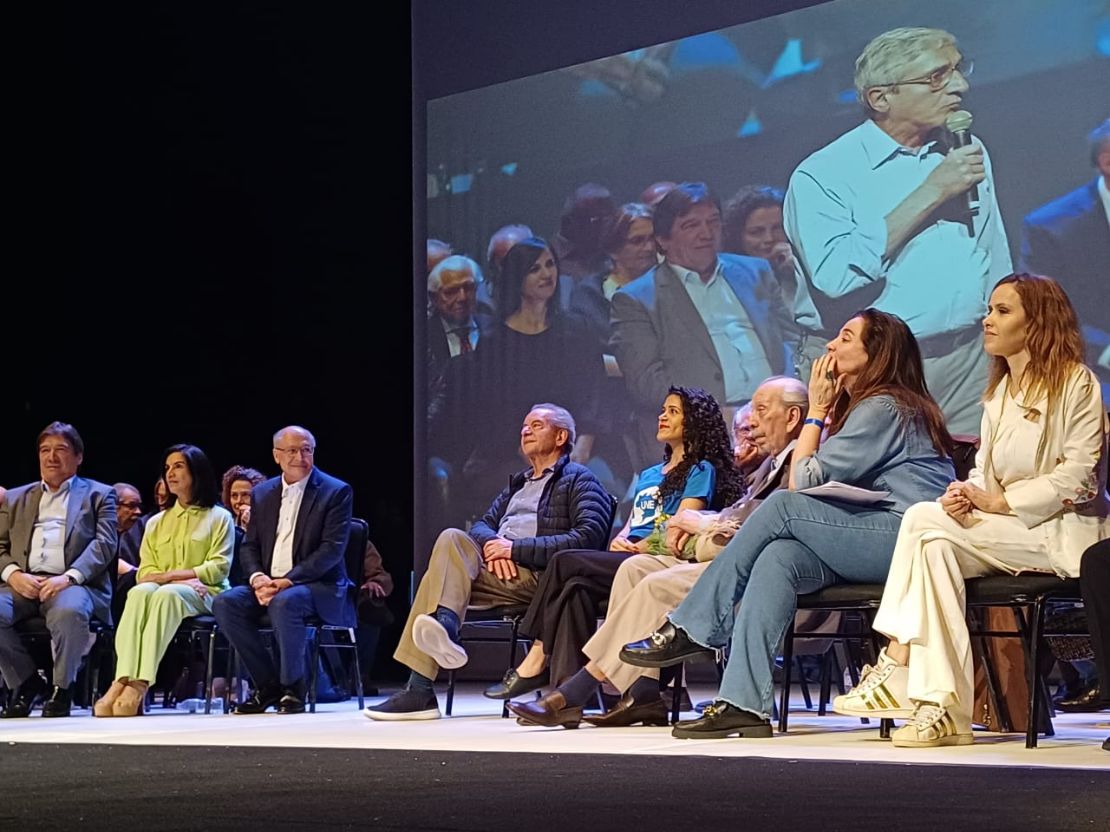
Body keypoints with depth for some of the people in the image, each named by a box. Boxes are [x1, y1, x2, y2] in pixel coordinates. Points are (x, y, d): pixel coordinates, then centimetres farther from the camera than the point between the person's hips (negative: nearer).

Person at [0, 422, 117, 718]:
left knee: (69, 611, -39)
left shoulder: (99, 495, 16)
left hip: (74, 584, -3)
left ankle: (62, 689, -17)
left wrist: (69, 577, -16)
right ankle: (27, 683, -7)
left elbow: (104, 544, 1)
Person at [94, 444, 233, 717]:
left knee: (166, 594, -38)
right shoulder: (156, 523, 25)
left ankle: (140, 685, -50)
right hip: (162, 591, 3)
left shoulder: (219, 517, 13)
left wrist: (168, 576, -7)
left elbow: (219, 568, 0)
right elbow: (145, 572, 13)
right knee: (140, 592, -34)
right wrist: (181, 578, -8)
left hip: (204, 595, -3)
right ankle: (122, 682, -50)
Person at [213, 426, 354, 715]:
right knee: (225, 603, -21)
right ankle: (268, 685, -10)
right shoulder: (262, 494, 15)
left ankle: (292, 689, -19)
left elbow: (333, 548, -11)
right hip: (269, 584, 6)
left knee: (284, 602, -37)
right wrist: (257, 578, -10)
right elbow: (249, 546, 14)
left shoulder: (336, 492, -2)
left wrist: (287, 581, -20)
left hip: (319, 586, -5)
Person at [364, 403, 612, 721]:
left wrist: (516, 548, -12)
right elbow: (482, 526, 22)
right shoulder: (518, 483, 34)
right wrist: (492, 545, -5)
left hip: (537, 576, -6)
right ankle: (444, 629, -37)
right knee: (452, 539, -23)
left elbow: (588, 537, -9)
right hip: (499, 568, 7)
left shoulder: (579, 480, 9)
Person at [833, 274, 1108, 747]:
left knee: (924, 520, -25)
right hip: (1005, 532, 7)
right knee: (935, 545, -25)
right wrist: (966, 499, -8)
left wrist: (998, 501, -17)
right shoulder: (997, 394, 20)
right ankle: (942, 710, -32)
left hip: (1061, 531, -7)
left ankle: (897, 666, -25)